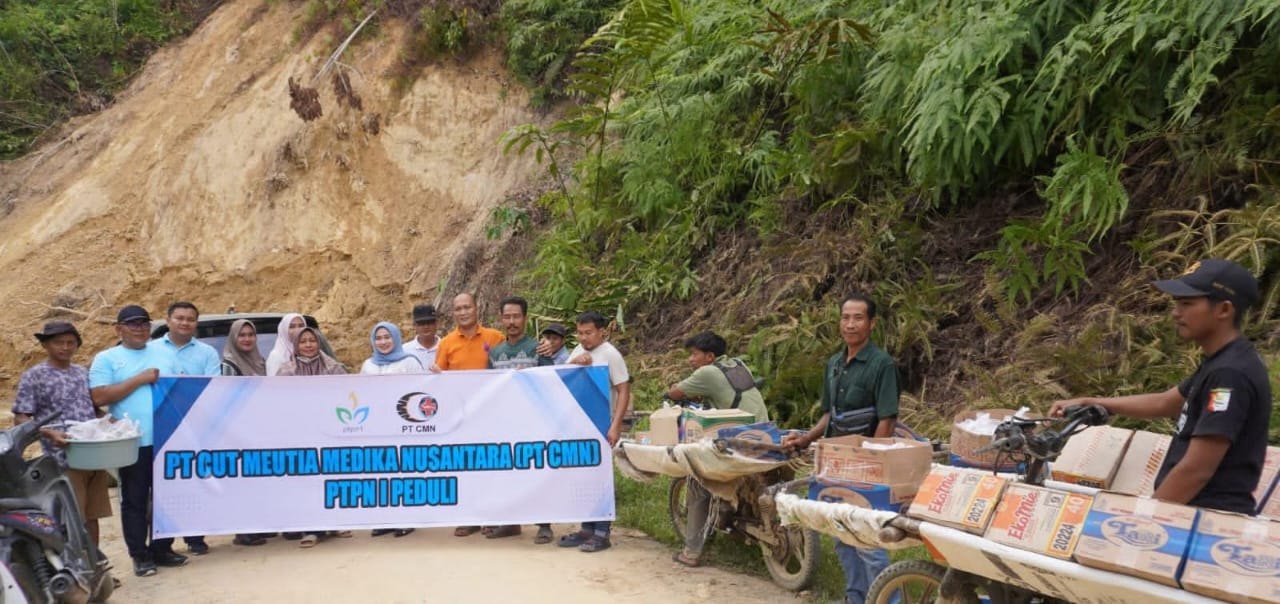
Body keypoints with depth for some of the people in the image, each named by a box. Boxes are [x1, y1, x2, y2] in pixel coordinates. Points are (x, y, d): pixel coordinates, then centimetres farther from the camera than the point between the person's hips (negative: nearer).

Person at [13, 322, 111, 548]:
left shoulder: (84, 374, 14)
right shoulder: (33, 377, -2)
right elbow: (21, 419, -6)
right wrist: (49, 433, -22)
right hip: (63, 460, -5)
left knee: (91, 516, 11)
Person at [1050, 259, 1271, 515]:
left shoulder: (1230, 374, -19)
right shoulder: (1221, 363, 13)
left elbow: (1196, 470, -22)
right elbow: (1165, 403, 27)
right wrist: (1089, 403, 22)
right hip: (1201, 513, 9)